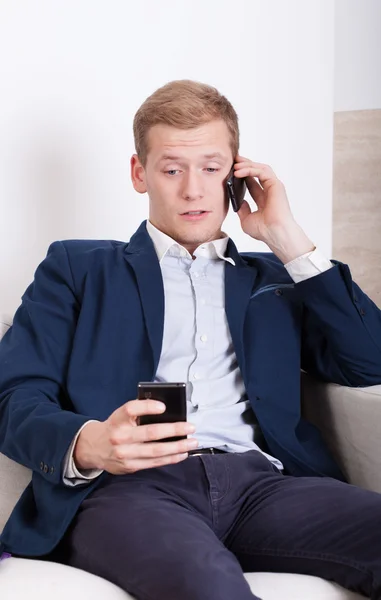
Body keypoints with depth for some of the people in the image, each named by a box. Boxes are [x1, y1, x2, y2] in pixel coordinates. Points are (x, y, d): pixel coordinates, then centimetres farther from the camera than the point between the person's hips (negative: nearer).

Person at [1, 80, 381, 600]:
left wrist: (288, 240, 12)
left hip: (258, 478, 4)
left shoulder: (272, 279, 28)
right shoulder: (77, 267, 20)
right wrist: (89, 445, -18)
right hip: (126, 484, -4)